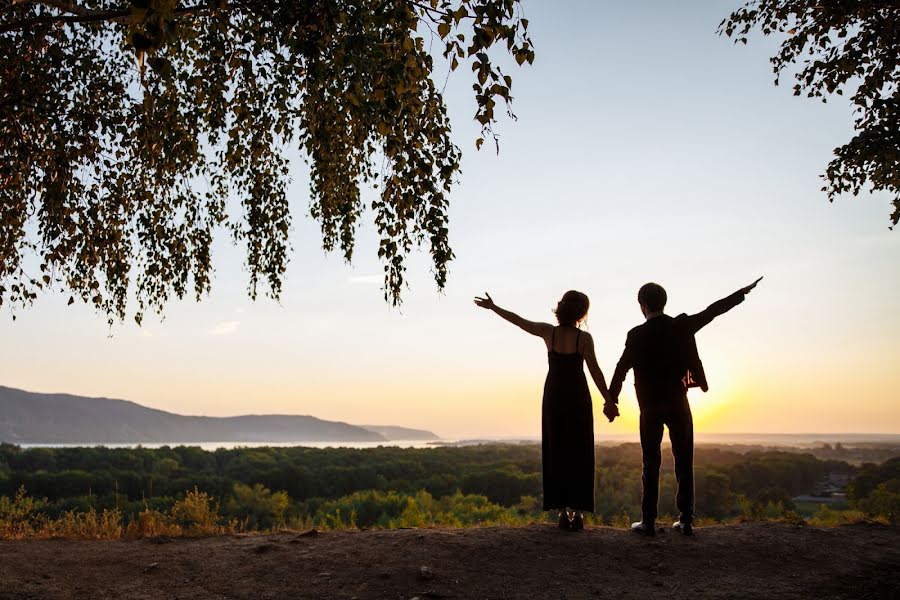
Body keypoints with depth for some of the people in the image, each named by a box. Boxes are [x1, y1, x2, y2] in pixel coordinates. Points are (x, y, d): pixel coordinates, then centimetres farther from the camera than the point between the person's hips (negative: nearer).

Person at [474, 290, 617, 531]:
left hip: (553, 396, 3)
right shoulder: (584, 338, -12)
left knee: (556, 452, 7)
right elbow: (595, 371, -12)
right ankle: (576, 511, -1)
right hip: (577, 397, -3)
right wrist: (609, 401, -5)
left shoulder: (549, 332, -4)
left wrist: (492, 307, 18)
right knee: (578, 454, 3)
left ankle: (562, 510, 5)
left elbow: (519, 321, 5)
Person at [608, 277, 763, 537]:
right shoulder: (682, 326, -3)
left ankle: (648, 521, 3)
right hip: (678, 403, 2)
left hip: (650, 407, -2)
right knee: (684, 462, 9)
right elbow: (713, 310, 8)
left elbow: (622, 368, -9)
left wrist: (611, 400, -1)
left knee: (651, 464, 5)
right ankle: (686, 520, 10)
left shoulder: (638, 335, -10)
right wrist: (742, 293, 20)